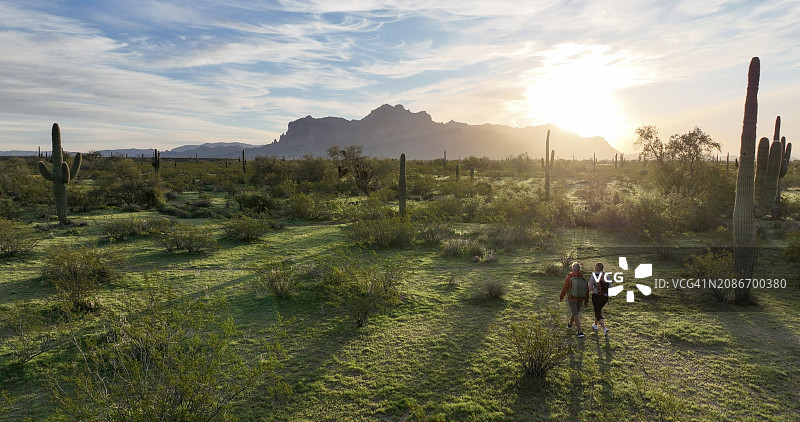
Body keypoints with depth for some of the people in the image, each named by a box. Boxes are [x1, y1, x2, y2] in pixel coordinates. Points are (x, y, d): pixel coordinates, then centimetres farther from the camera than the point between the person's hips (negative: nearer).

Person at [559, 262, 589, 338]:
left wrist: (561, 297, 7)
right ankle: (570, 324, 49)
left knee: (575, 315, 0)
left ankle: (580, 332, -6)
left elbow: (564, 289, -10)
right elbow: (587, 291, 2)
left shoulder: (569, 278, -17)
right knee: (574, 312, 25)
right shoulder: (583, 279, -4)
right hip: (580, 299, 5)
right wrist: (586, 301, 14)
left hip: (572, 299, -5)